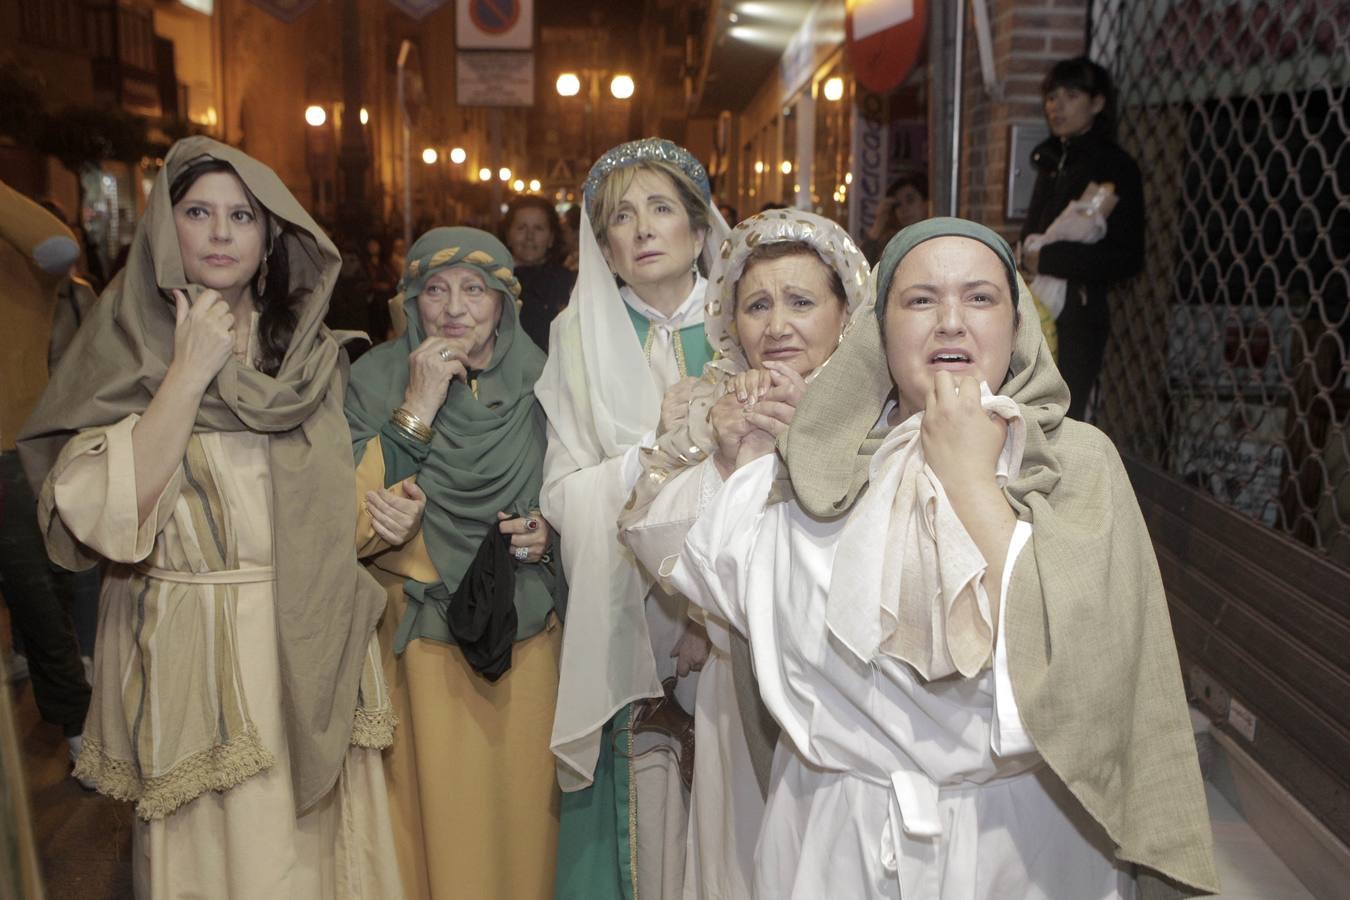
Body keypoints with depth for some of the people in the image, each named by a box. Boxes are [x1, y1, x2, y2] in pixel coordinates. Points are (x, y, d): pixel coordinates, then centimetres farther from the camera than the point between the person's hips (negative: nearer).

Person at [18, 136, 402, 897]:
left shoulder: (310, 349, 8)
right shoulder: (126, 349, -4)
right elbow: (104, 515, -17)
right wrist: (190, 372, -18)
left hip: (313, 647, 4)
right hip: (193, 653, -3)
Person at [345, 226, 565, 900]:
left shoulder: (540, 382, 0)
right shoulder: (378, 378, -5)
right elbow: (352, 522, -14)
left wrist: (551, 533, -9)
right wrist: (417, 408, -20)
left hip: (525, 639, 2)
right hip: (421, 646, -1)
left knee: (521, 806, 13)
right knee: (434, 814, 8)